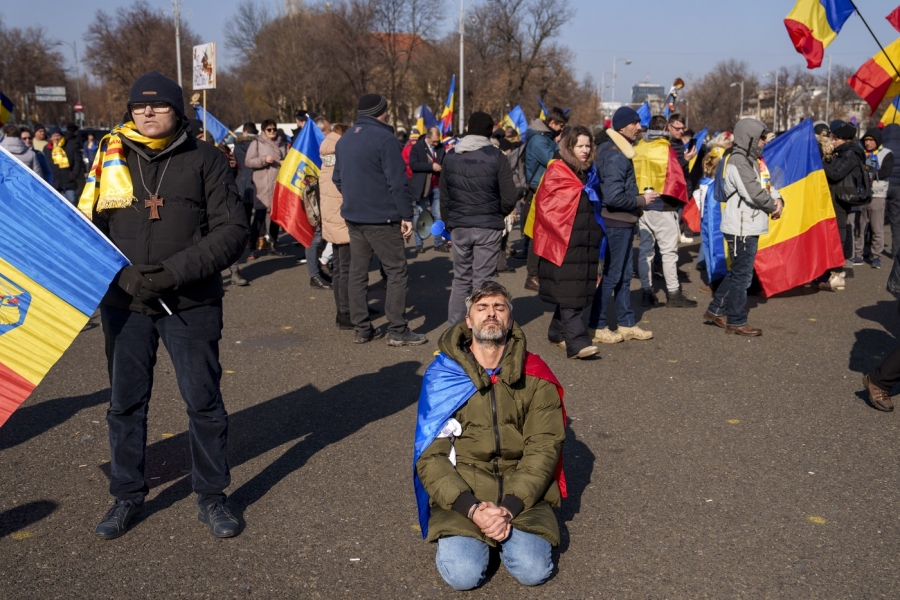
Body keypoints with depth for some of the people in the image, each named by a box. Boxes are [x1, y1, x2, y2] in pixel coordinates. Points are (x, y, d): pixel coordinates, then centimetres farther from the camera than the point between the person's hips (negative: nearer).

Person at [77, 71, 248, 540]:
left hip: (191, 304, -2)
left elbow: (233, 230, -8)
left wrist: (174, 271, -17)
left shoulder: (204, 158, -2)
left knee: (204, 401, 5)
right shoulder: (111, 157, 5)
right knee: (125, 403, 13)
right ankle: (127, 496, 31)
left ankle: (211, 496, 23)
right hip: (124, 303, 3)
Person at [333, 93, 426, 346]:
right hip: (381, 219, -8)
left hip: (353, 217, 8)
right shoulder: (384, 138, -13)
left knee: (357, 272, 11)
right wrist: (407, 216, -12)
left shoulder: (344, 139, 13)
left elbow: (337, 178, 18)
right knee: (397, 272, 0)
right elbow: (398, 182, -16)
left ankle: (361, 329, 14)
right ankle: (398, 331, -1)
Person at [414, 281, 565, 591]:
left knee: (533, 571, -19)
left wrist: (510, 507, -18)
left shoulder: (534, 375, 0)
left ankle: (510, 528, 12)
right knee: (462, 574, -21)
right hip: (461, 494, 0)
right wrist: (471, 508, -19)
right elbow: (430, 455, -5)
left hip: (522, 493, 1)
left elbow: (543, 448, -5)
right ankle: (470, 531, 11)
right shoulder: (442, 374, -2)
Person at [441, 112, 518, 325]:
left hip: (459, 226, 3)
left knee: (461, 278, 14)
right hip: (488, 226, -3)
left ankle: (454, 326, 17)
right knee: (482, 280, 3)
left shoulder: (451, 156, 4)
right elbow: (509, 199, -8)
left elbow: (444, 195, 7)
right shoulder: (497, 157, -8)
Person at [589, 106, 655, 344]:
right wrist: (641, 200, -14)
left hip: (623, 223, 10)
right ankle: (597, 327, 7)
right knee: (610, 275, -2)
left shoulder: (619, 151, 13)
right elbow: (613, 196, -26)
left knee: (623, 275, 15)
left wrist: (639, 198, 7)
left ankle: (626, 324, 24)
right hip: (616, 223, -10)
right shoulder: (615, 156, -19)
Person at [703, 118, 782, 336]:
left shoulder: (749, 160, 17)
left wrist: (777, 199, -3)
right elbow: (753, 193, -24)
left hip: (749, 226, 10)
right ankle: (736, 322, 7)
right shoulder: (738, 162, -17)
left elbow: (765, 186, 17)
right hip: (741, 228, -10)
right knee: (742, 275, -2)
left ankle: (716, 310, 25)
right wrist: (773, 206, -8)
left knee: (738, 272, 17)